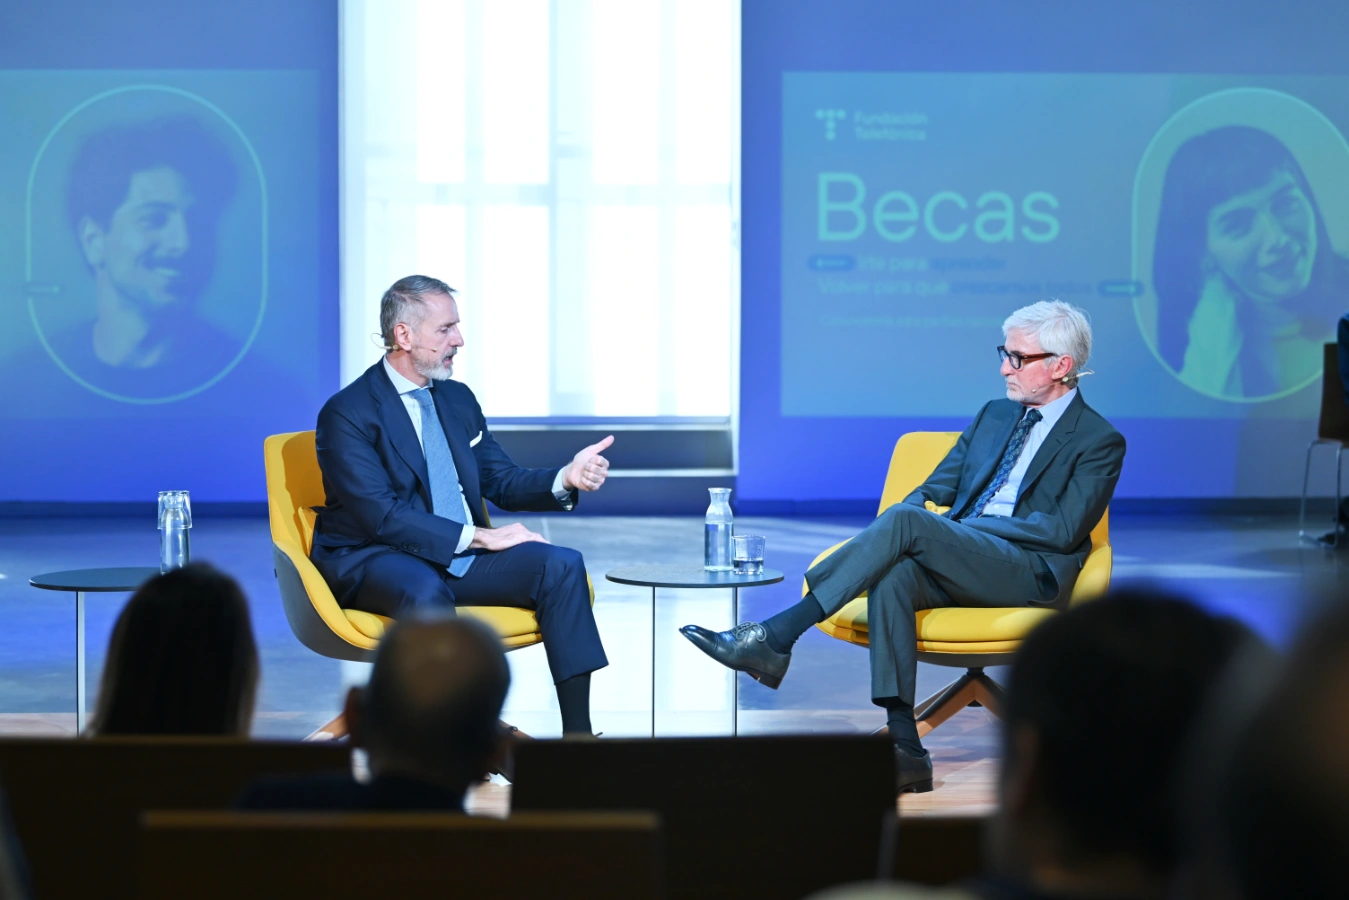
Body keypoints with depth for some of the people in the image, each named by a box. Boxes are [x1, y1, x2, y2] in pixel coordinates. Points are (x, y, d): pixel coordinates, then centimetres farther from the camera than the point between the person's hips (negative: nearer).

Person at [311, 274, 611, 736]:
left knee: (561, 565, -15)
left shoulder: (458, 399, 13)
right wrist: (478, 536, -23)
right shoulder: (347, 414, -11)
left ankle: (577, 734, -19)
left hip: (461, 555, 7)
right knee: (425, 592, -41)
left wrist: (565, 478, -7)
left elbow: (503, 481, 15)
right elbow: (382, 517, -20)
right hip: (374, 560, -7)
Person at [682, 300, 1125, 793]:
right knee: (893, 575, -32)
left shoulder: (1100, 441, 3)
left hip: (1030, 572, -6)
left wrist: (965, 523, -12)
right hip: (958, 564, 6)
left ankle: (776, 635, -34)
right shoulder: (994, 415, 24)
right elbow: (933, 490, 19)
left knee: (907, 521, -31)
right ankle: (905, 749, -35)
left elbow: (1062, 530, -9)